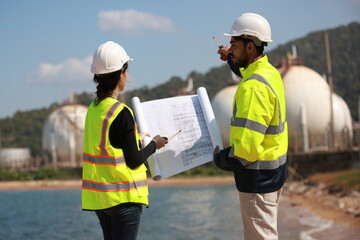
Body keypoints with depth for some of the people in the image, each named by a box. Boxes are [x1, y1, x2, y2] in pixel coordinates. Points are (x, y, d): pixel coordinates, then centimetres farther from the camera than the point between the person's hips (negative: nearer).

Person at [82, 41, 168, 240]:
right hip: (124, 197, -8)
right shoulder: (121, 113, -16)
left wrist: (138, 139, 19)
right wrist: (154, 144, 1)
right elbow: (133, 161, -15)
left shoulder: (93, 109, 7)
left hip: (100, 197, 8)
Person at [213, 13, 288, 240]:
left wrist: (220, 159, -12)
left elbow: (246, 147, -28)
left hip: (258, 176, -10)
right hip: (275, 168, 10)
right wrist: (232, 59, 22)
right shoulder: (271, 72, 4)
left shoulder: (253, 87, -25)